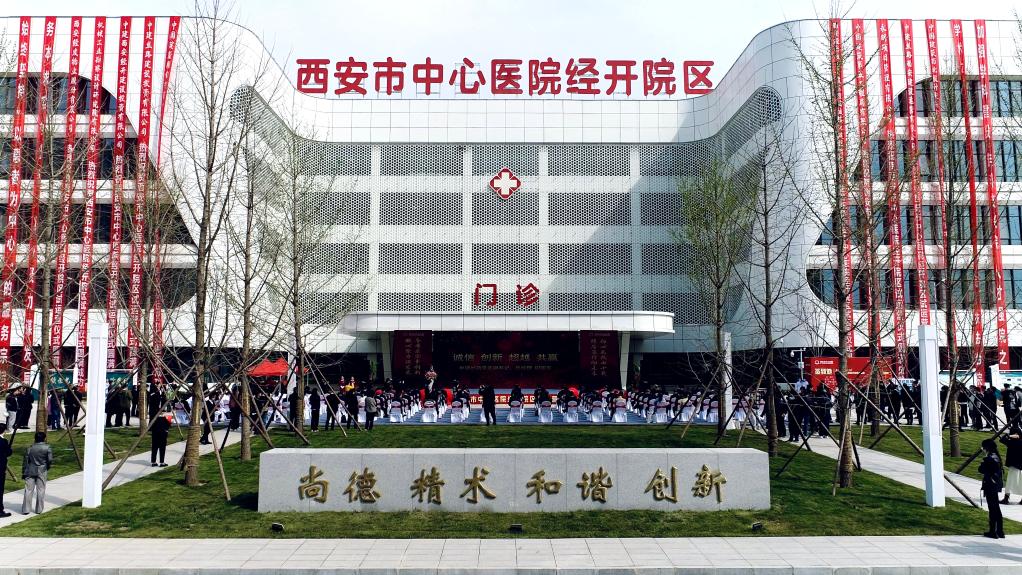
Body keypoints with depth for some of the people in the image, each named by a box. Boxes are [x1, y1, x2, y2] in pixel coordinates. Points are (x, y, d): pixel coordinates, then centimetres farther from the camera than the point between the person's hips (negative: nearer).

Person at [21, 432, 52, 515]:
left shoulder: (30, 448, 3)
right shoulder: (47, 448, -5)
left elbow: (25, 462, 4)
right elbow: (50, 460, -11)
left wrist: (23, 473, 10)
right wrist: (47, 467, 9)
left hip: (30, 471, 2)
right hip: (41, 471, -2)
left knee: (28, 490, 4)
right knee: (40, 490, 5)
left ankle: (25, 509, 5)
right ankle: (39, 509, 8)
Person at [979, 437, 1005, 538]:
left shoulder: (989, 458, -20)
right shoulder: (997, 456, 8)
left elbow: (981, 470, -18)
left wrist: (982, 463, -2)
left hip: (990, 486, -9)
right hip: (996, 485, 9)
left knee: (992, 509, -2)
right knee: (996, 508, 15)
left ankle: (993, 532, 4)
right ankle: (1000, 532, 22)